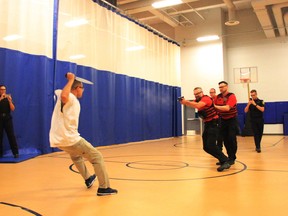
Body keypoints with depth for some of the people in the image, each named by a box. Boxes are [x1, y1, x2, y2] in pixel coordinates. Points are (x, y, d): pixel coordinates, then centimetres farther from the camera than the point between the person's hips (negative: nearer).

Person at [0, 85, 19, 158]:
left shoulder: (8, 98, 8)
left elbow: (13, 109, -3)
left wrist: (9, 100, -15)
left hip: (8, 119, 0)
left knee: (11, 136, -6)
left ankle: (16, 153, -7)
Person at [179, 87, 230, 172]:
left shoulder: (206, 98, -16)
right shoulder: (197, 100, 13)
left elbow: (198, 106, -34)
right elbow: (191, 104, -3)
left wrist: (186, 101, -36)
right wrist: (184, 102, -22)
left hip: (213, 124, -9)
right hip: (207, 124, 9)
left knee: (211, 145, -20)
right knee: (206, 147, 8)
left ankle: (225, 162, -16)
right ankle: (222, 159, 21)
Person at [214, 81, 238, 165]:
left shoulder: (232, 96, -17)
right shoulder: (218, 97, -1)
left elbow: (227, 108, -30)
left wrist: (215, 106, -31)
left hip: (232, 120, -5)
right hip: (223, 120, 5)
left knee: (232, 139, -7)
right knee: (225, 140, 6)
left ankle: (232, 158, 3)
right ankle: (229, 156, 20)